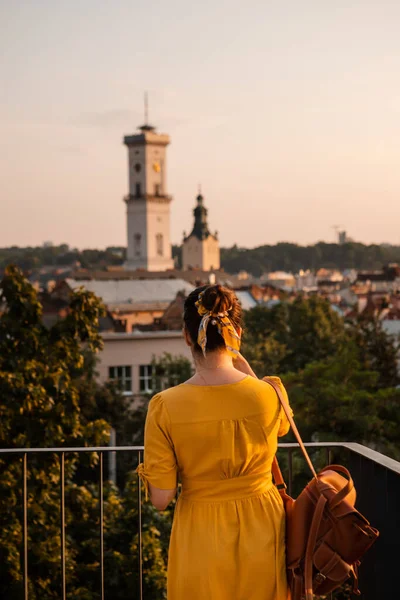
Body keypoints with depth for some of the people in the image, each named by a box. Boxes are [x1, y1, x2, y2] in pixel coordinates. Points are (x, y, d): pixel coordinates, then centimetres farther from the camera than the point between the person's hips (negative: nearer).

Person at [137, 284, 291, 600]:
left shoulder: (166, 407, -19)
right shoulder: (270, 396, -14)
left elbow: (161, 499, -15)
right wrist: (242, 364, 7)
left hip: (201, 540, -1)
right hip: (261, 534, 1)